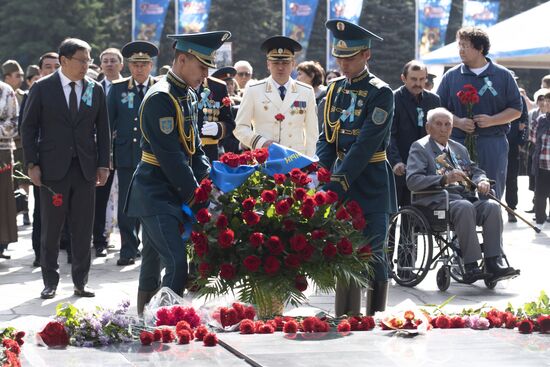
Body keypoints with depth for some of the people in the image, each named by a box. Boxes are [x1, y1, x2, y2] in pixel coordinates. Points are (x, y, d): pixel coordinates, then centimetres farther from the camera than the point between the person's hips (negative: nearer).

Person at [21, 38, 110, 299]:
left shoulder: (95, 90, 7)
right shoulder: (42, 88, -1)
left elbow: (102, 130, 11)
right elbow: (28, 128, 0)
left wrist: (103, 164, 4)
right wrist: (32, 165, -6)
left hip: (85, 169, 2)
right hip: (53, 168, -2)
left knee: (83, 229, 5)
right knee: (50, 229, 4)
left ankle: (80, 282, 13)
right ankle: (50, 282, 14)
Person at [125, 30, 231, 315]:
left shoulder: (188, 96, 12)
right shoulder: (161, 98, -18)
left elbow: (194, 148, 15)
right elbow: (169, 155, -21)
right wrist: (193, 193, -15)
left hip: (174, 195, 9)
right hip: (156, 194, -9)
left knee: (153, 264, 15)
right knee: (177, 263, -15)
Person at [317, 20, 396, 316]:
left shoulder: (380, 93, -11)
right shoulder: (336, 89, 9)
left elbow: (366, 144, -19)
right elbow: (327, 138, 10)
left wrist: (339, 182, -23)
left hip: (370, 183, -6)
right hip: (341, 175, 6)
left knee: (372, 252, -3)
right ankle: (345, 317, 16)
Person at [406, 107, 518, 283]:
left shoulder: (459, 148, 28)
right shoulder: (420, 148, 6)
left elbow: (476, 171, 27)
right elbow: (412, 181, -8)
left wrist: (482, 181, 1)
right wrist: (445, 179, -21)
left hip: (466, 196, 6)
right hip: (437, 201, -6)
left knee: (492, 206, -23)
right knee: (464, 207, -36)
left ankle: (492, 264, -28)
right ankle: (471, 267, -37)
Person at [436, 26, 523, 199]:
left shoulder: (503, 75, 6)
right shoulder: (451, 76, 8)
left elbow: (516, 110, 6)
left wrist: (491, 120, -10)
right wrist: (458, 122, -10)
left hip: (493, 145, 0)